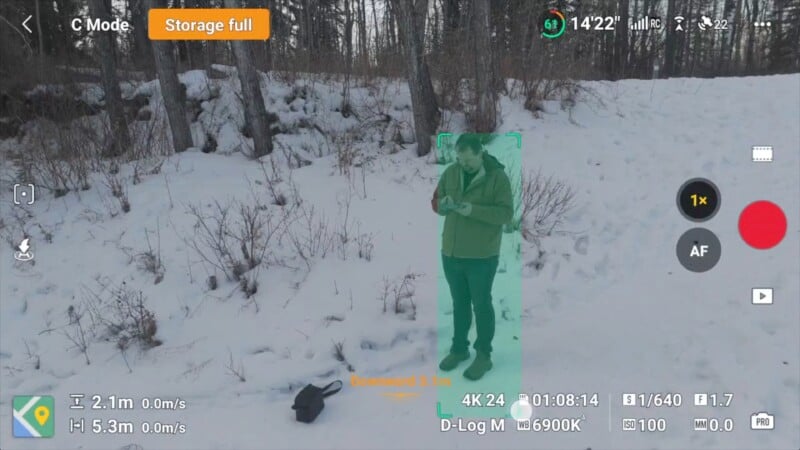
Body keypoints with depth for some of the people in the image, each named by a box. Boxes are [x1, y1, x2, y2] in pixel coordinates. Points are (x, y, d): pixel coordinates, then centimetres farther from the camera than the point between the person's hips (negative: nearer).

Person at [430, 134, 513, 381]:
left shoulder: (497, 176, -11)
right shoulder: (450, 172, 4)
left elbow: (506, 213, -16)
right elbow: (435, 201, 11)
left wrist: (474, 210, -27)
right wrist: (442, 204, -13)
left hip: (482, 256, -5)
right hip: (451, 252, 5)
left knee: (481, 305, 6)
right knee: (459, 303, 17)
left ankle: (484, 355, 20)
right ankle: (459, 348, 33)